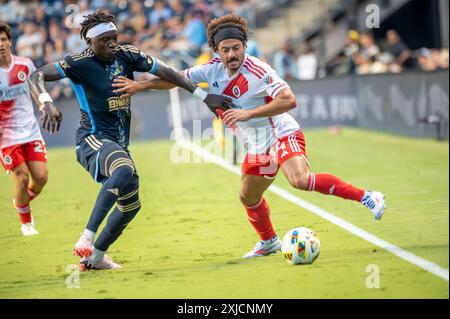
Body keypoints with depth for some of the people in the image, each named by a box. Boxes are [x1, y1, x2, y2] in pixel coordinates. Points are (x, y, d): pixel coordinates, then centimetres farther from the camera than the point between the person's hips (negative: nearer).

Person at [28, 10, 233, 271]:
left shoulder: (128, 56, 1)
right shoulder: (80, 63, -13)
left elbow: (166, 73, 5)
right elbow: (37, 76, -19)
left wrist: (205, 96, 0)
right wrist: (48, 105, -38)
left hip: (119, 144, 8)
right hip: (93, 139, -8)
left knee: (131, 205, 12)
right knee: (125, 170, -39)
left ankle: (95, 256, 31)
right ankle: (87, 238, -42)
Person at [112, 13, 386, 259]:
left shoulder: (258, 71, -23)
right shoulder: (213, 70, -2)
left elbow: (289, 100, -34)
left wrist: (248, 114, -37)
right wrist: (139, 85, 7)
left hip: (282, 136, -8)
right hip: (257, 148, 8)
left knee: (301, 180, -33)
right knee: (249, 198, 19)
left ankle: (366, 197, -27)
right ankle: (269, 242, 44)